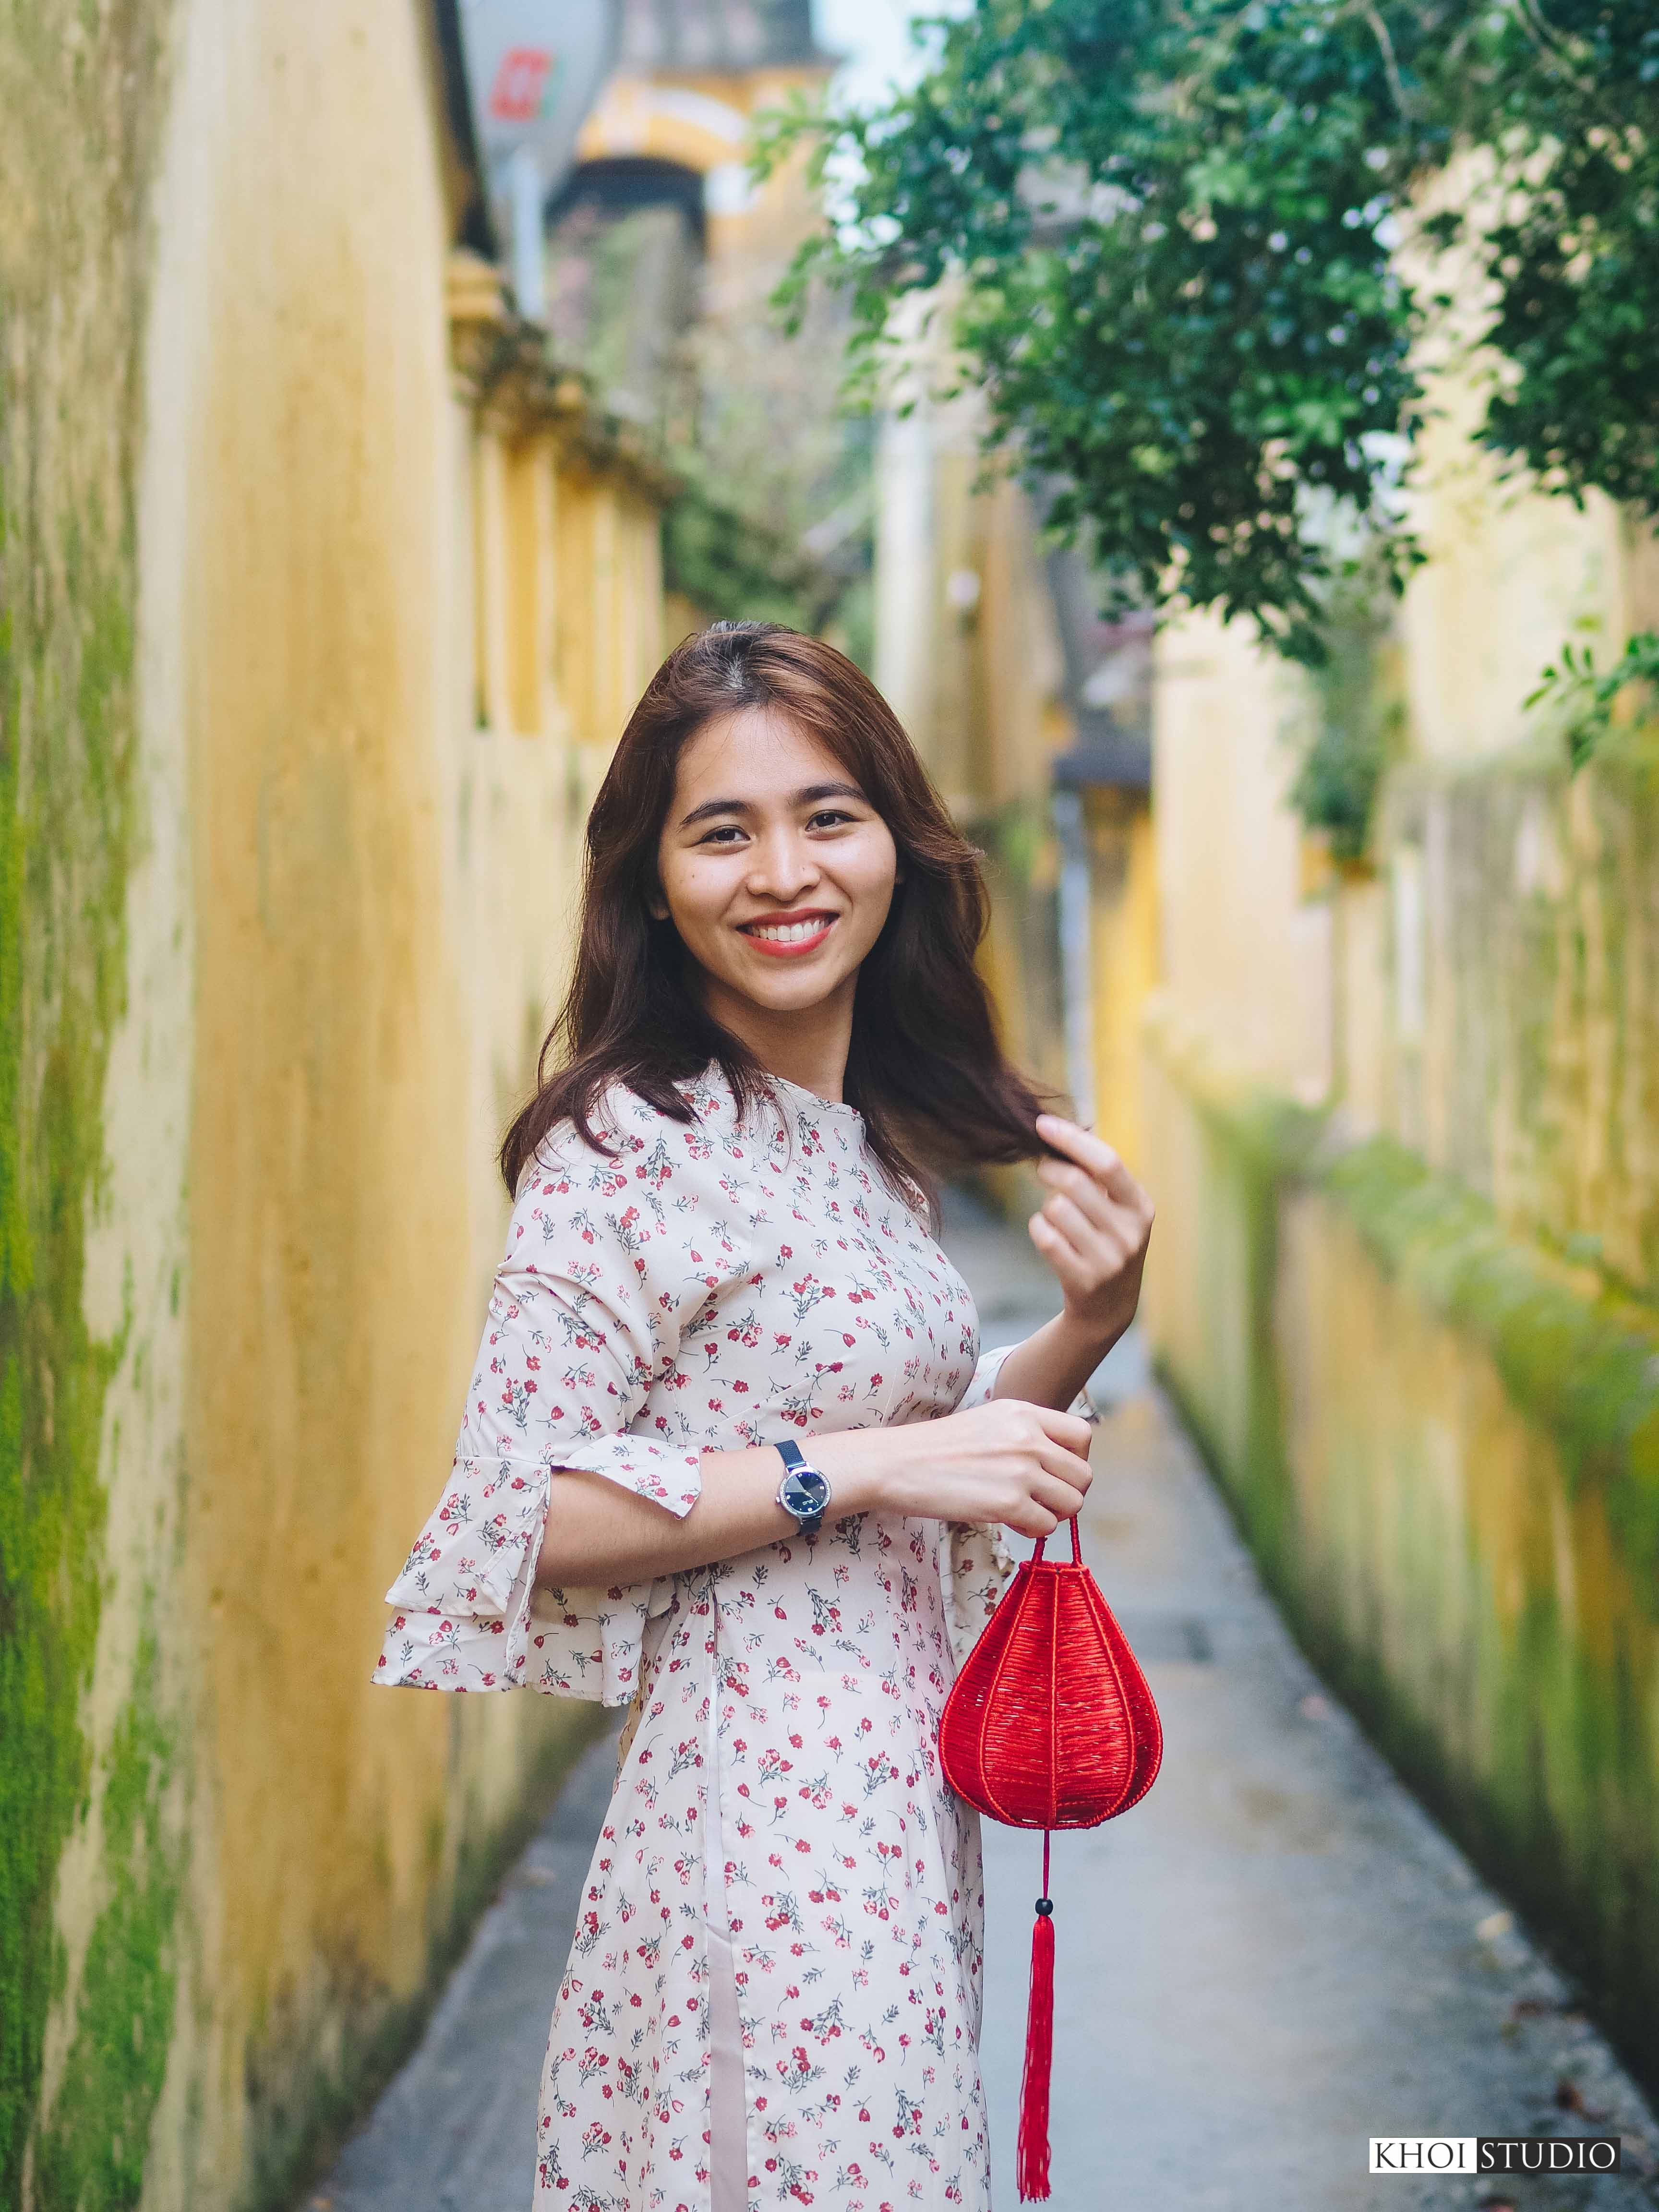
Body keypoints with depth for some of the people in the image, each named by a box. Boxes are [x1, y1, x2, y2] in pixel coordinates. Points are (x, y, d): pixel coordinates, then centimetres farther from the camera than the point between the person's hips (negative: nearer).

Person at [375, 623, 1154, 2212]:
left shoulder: (874, 1142, 10)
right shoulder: (628, 1144, -14)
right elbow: (518, 1514, -19)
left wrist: (1084, 1331, 3)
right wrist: (862, 1470, -20)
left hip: (896, 1771, 8)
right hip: (757, 1797, -8)